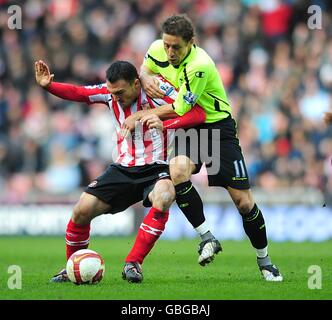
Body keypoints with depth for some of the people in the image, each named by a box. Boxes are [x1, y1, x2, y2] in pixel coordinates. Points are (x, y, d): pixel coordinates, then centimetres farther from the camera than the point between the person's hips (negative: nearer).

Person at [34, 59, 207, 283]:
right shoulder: (110, 93, -4)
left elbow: (199, 114, -21)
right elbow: (76, 93, 5)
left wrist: (164, 123, -35)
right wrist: (48, 86, -14)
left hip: (155, 170, -4)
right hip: (122, 170, 4)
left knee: (164, 197, -38)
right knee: (82, 211, -11)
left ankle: (133, 263, -27)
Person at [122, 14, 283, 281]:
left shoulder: (200, 66, -28)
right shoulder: (158, 49, -9)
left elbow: (177, 110, -20)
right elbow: (145, 67, 17)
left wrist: (139, 116, -10)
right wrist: (145, 78, -8)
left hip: (218, 126, -4)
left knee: (244, 201, -6)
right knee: (178, 170, -30)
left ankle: (264, 259, 17)